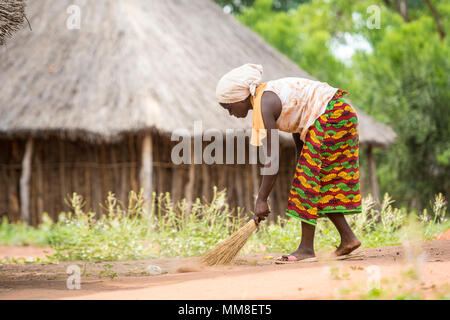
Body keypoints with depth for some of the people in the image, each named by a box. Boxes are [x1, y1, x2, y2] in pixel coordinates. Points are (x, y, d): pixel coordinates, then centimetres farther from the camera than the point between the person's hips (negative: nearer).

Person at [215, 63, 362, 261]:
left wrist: (261, 200, -17)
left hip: (331, 116, -10)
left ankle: (307, 247, -8)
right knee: (321, 185, 12)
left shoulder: (265, 106, -18)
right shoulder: (269, 97, 10)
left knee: (310, 178, -8)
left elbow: (273, 160, -21)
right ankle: (348, 238, 12)